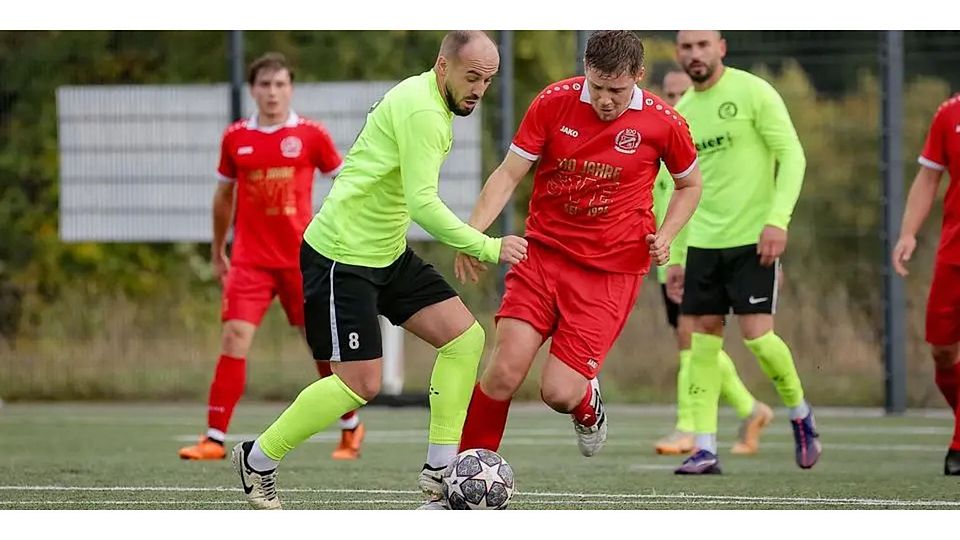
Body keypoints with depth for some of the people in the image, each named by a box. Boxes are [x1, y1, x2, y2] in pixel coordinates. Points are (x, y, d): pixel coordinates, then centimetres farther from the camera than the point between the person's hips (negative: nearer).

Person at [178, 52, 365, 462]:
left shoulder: (311, 135, -1)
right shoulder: (235, 138, 4)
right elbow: (224, 194, 17)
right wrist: (217, 252, 20)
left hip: (302, 257, -1)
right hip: (249, 259, 1)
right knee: (234, 337, -13)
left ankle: (351, 427, 26)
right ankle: (215, 437, -12)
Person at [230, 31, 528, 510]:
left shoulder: (433, 106, 10)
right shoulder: (421, 110, -22)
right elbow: (422, 202, -29)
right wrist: (486, 248, -28)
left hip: (388, 253, 10)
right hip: (341, 256, -10)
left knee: (466, 338, 0)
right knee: (360, 383, -8)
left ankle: (439, 470, 3)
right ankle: (256, 460, 10)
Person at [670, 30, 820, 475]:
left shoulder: (753, 93, -6)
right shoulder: (681, 113, 12)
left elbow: (792, 156, -9)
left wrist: (778, 218, -20)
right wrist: (674, 258, 15)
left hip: (752, 239, -6)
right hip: (702, 242, 6)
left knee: (757, 335, -11)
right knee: (703, 341, -1)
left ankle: (800, 414, 15)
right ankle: (705, 450, 0)